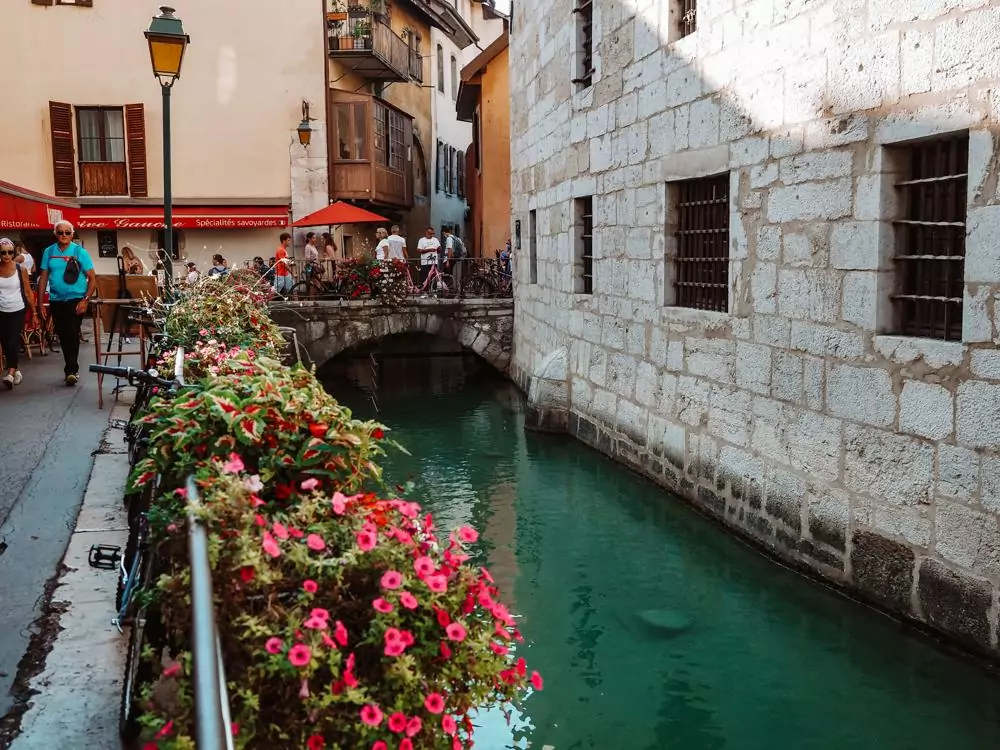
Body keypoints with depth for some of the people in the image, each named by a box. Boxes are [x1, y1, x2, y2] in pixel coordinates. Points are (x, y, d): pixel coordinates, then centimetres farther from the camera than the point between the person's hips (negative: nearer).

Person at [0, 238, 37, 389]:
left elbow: (28, 292, 0)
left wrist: (34, 312, -1)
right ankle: (15, 370, 23)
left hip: (18, 311, -2)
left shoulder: (21, 269, -4)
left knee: (13, 342, -13)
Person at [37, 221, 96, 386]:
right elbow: (43, 277, 9)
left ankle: (71, 370, -6)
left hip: (75, 300, -4)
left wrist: (85, 300, -13)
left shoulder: (80, 252, -4)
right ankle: (71, 369, 22)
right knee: (62, 336, 10)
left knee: (72, 334, -10)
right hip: (55, 301, 4)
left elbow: (92, 278, -4)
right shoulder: (48, 252, 5)